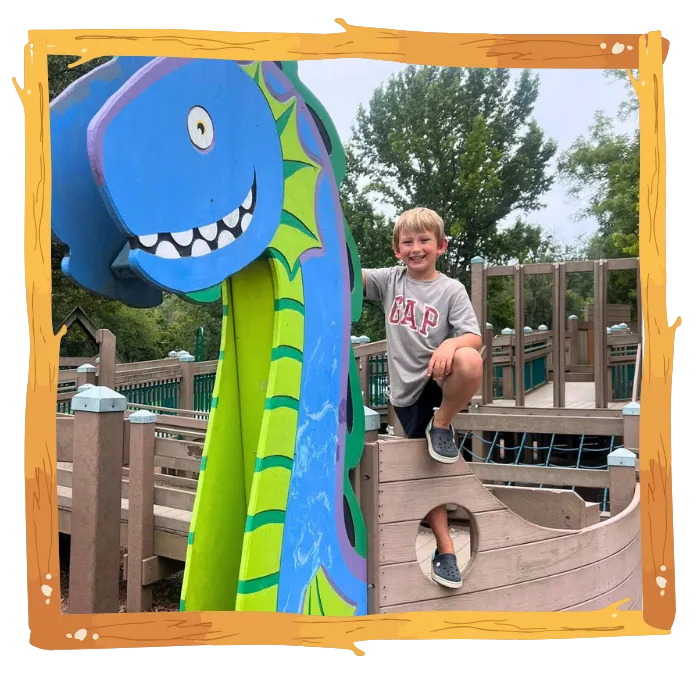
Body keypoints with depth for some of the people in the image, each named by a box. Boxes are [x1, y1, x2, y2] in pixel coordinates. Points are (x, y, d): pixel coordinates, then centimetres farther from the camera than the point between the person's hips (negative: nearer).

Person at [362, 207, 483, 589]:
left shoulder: (451, 289, -2)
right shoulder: (390, 280, 6)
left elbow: (474, 337, -11)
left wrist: (451, 344, -31)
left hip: (440, 379, -2)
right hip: (406, 388, 2)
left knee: (471, 362, -37)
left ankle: (442, 425, -10)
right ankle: (445, 548, 18)